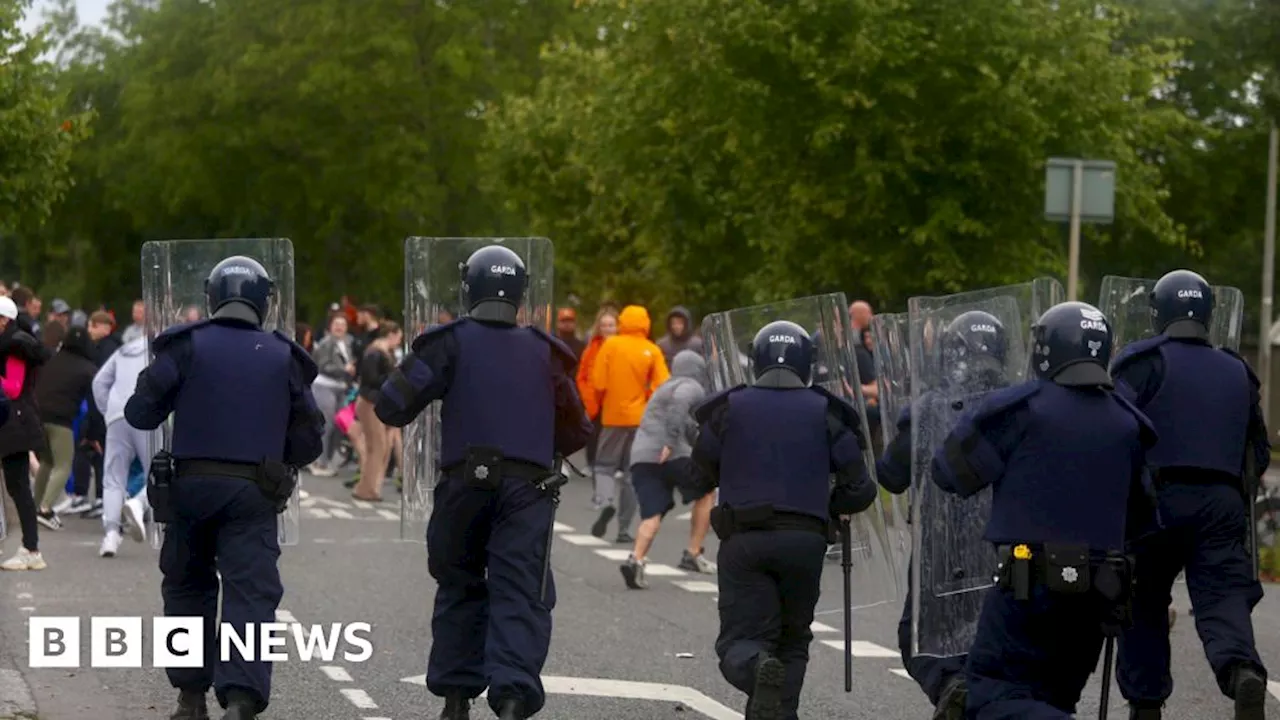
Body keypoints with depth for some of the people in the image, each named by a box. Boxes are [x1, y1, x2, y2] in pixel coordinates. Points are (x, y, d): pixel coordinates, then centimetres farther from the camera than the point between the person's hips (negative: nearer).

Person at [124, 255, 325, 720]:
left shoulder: (187, 346, -1)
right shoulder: (283, 357, 5)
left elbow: (140, 413, -3)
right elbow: (308, 441, 7)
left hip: (192, 485, 0)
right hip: (254, 494, 0)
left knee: (188, 587, 17)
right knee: (251, 595, -5)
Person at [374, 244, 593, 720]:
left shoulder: (451, 343, 3)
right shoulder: (543, 352, 12)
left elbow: (392, 407, -4)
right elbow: (576, 433, 17)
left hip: (465, 484, 0)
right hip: (528, 489, 0)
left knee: (460, 587, 17)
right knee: (520, 595, -7)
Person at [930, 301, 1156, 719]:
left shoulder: (1021, 409, -9)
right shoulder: (1126, 424, 8)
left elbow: (951, 473, -4)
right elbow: (1140, 517, 16)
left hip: (1029, 583, -6)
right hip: (1098, 592, 6)